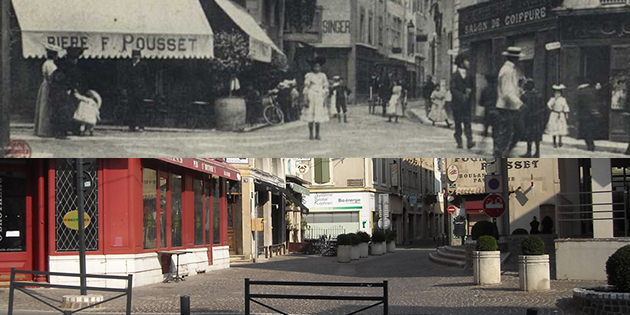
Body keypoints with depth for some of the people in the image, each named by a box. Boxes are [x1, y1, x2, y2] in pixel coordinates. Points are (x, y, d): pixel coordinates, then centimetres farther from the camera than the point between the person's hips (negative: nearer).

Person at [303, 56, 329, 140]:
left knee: (319, 116, 0)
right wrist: (307, 99, -8)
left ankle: (317, 135, 6)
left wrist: (325, 99, 4)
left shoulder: (323, 75, 10)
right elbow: (306, 88, 0)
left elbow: (325, 88, 11)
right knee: (310, 116, -4)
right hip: (311, 97, -3)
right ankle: (311, 135, 1)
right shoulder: (309, 75, 1)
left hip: (320, 97, 3)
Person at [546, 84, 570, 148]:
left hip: (561, 115, 0)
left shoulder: (563, 99, 2)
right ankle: (554, 142, 8)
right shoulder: (552, 99, 0)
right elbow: (549, 104, -16)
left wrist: (567, 114, 4)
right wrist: (555, 99, -20)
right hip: (554, 115, 0)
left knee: (561, 128, -3)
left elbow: (566, 107, 7)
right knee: (553, 128, -2)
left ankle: (560, 141, 10)